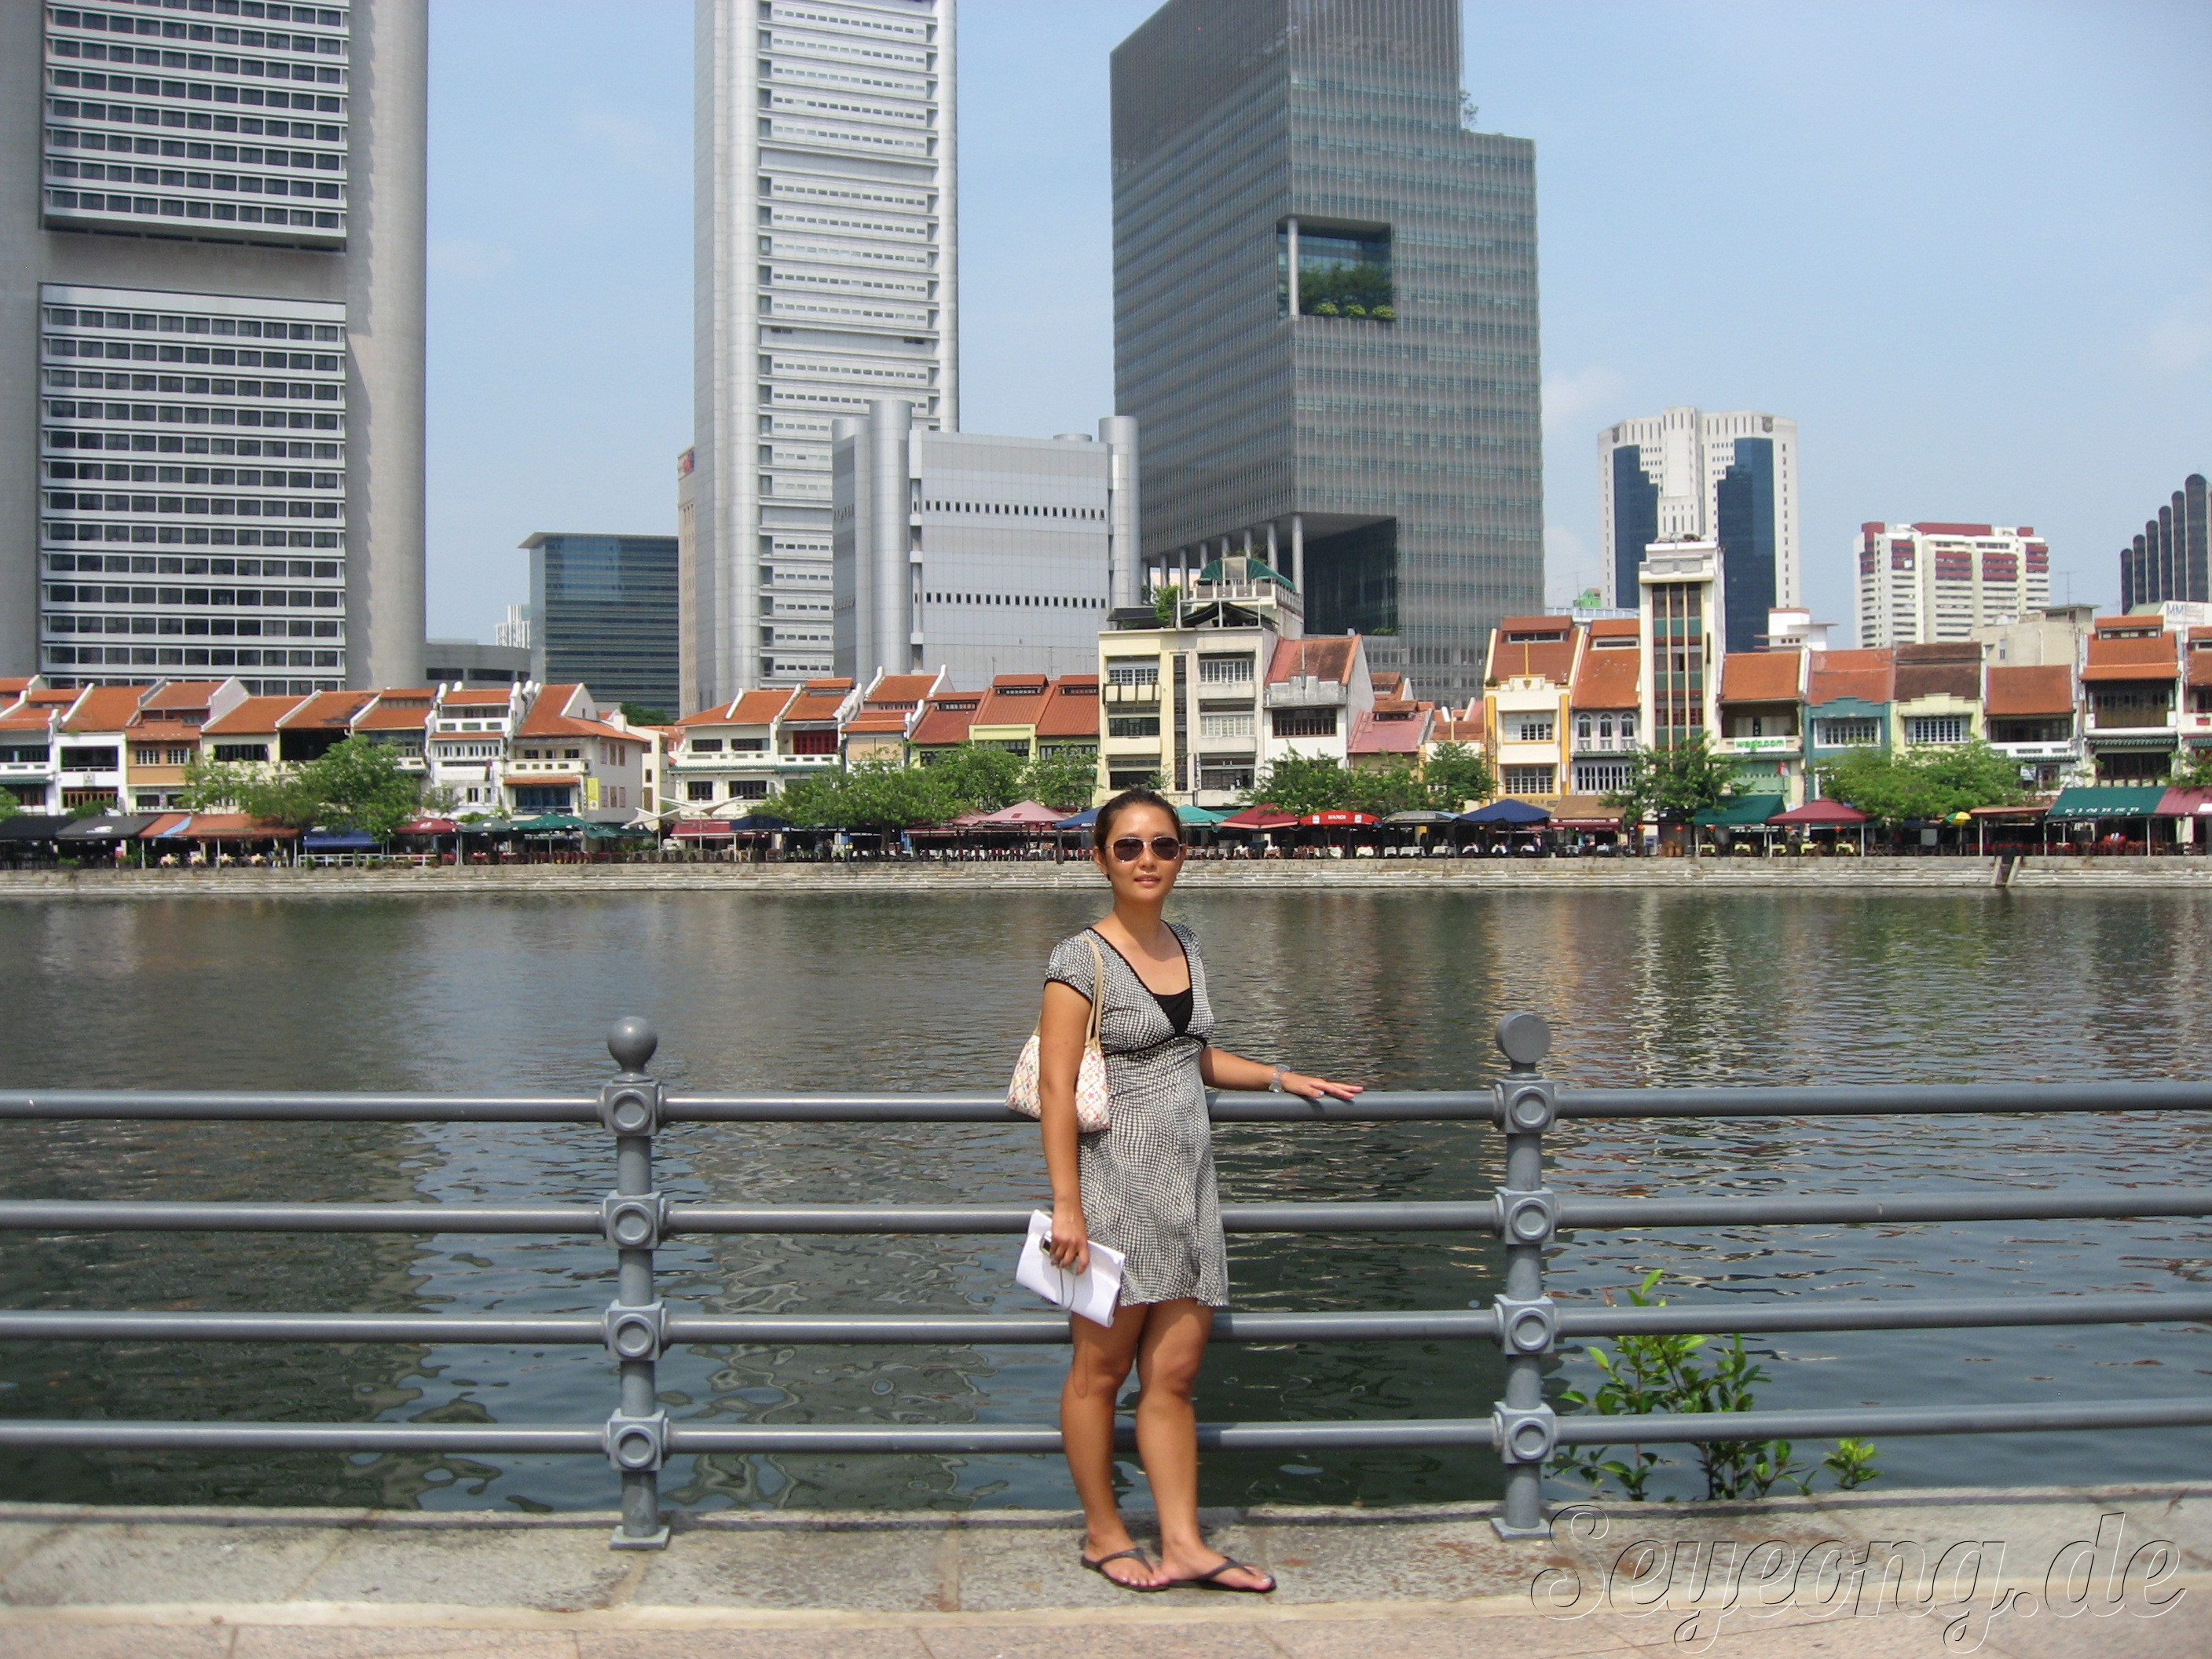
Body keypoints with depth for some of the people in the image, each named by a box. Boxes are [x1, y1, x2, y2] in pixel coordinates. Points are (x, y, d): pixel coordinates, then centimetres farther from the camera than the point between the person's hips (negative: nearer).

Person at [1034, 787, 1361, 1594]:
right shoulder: (1082, 960, -9)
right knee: (1102, 1368, 5)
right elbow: (1055, 1089, -13)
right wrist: (1066, 1205, -18)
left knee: (1173, 1374, 7)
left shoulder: (1187, 948, 13)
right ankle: (1104, 1533, 20)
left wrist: (1282, 1077, 20)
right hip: (1117, 1180, -6)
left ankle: (1183, 1543, 13)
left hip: (1188, 1181, 6)